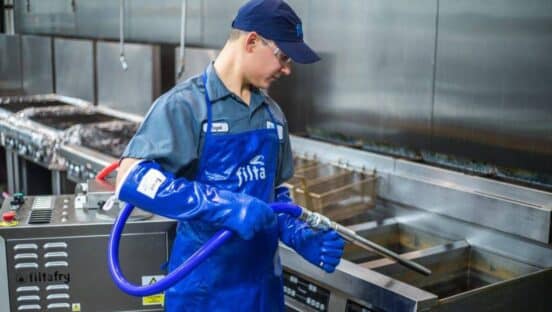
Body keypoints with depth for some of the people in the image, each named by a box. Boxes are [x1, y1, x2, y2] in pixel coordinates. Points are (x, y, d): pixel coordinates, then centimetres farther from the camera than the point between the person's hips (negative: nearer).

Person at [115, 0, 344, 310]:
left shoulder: (273, 114, 7)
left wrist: (302, 238, -3)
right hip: (206, 283, -6)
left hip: (264, 279, 6)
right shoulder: (186, 103, -13)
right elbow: (131, 178, -24)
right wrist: (224, 206, -31)